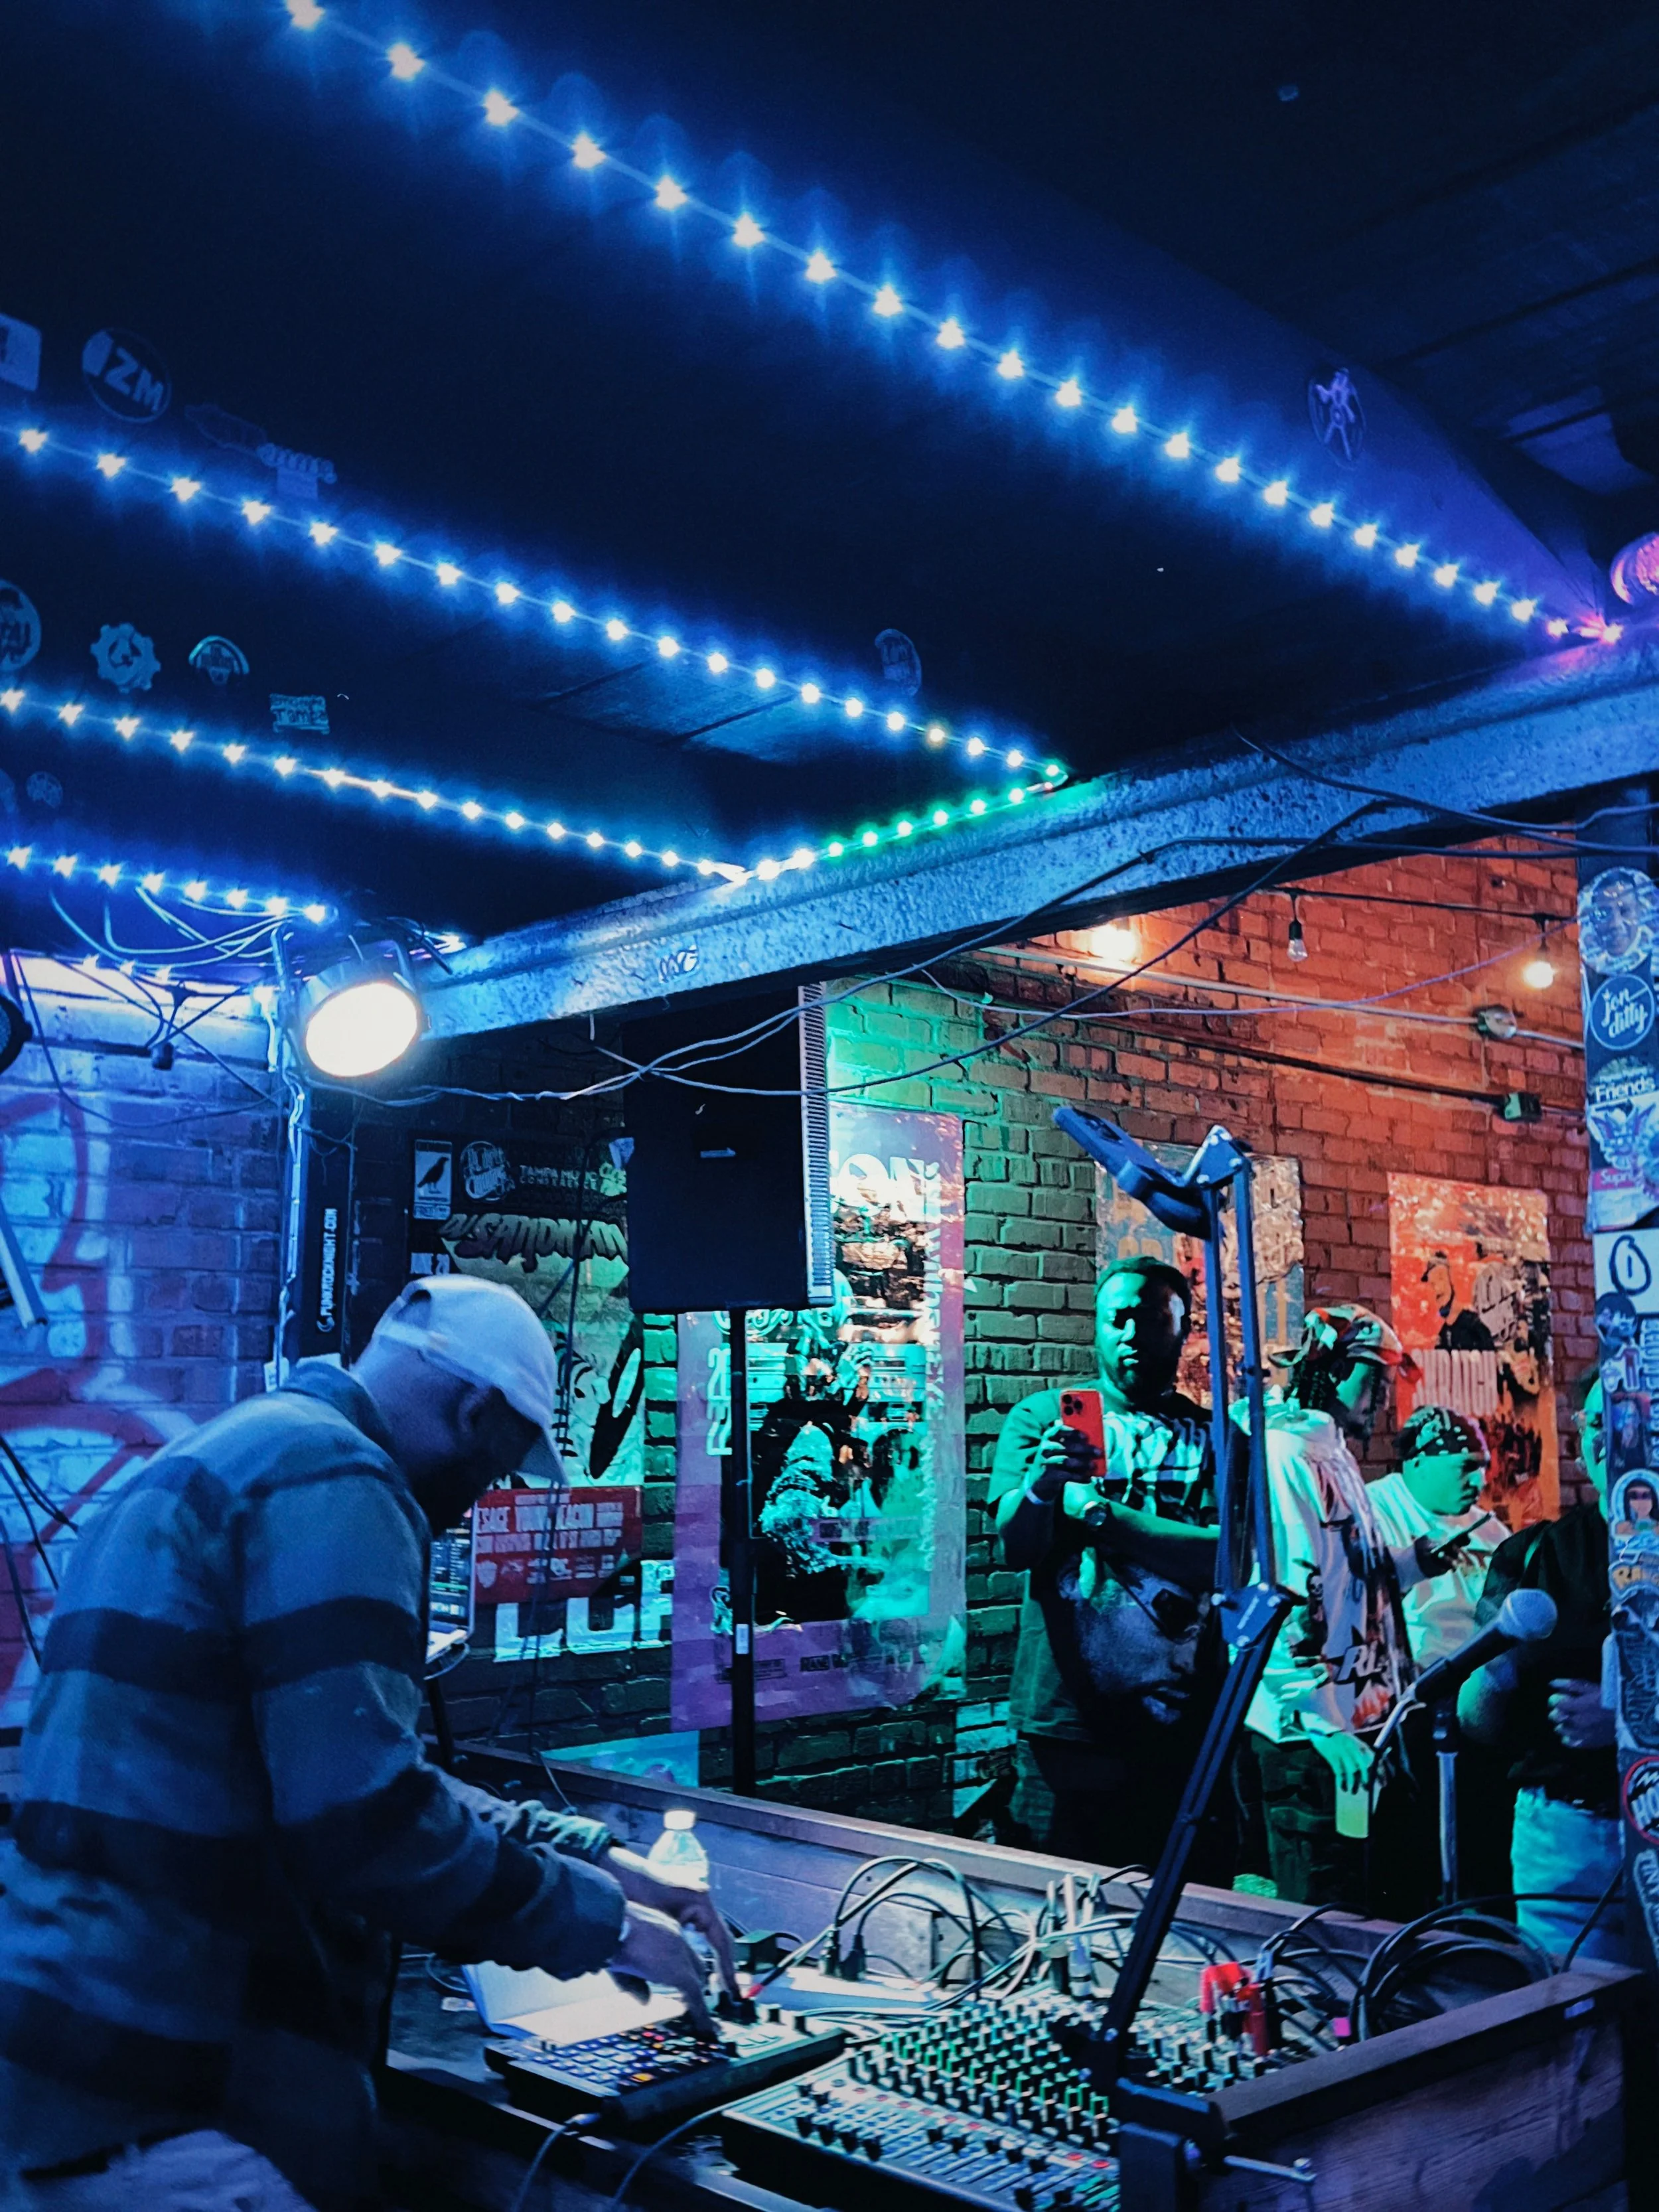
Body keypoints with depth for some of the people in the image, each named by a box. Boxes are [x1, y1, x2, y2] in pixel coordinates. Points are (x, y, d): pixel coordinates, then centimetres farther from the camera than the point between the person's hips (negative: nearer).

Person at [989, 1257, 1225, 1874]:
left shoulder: (1213, 1435, 8)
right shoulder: (1042, 1416, 7)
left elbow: (1222, 1556, -8)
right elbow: (1013, 1547, -6)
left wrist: (1095, 1512, -10)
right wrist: (1039, 1484, -27)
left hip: (1181, 1723, 1)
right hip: (1068, 1719, 0)